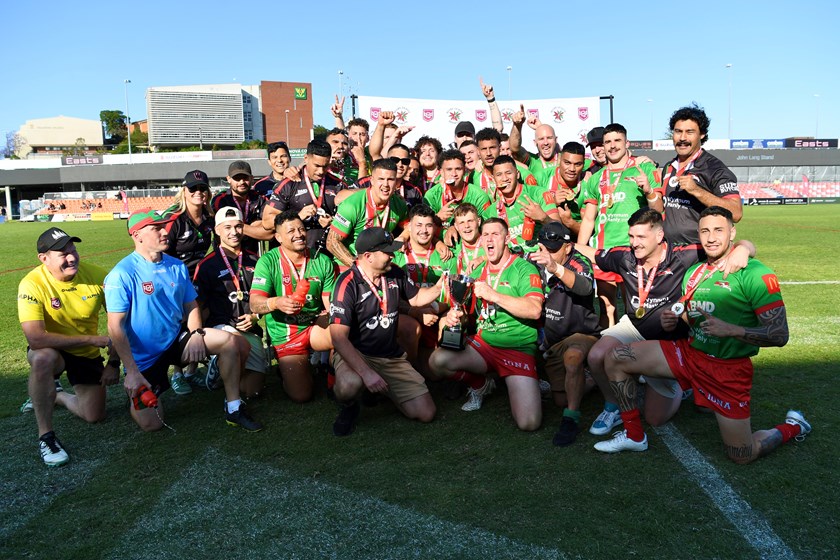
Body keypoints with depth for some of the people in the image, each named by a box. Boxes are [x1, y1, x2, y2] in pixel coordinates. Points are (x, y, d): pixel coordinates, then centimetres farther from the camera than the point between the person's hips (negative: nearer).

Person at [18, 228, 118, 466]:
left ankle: (53, 395, 35)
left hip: (87, 354, 3)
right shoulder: (32, 285, -26)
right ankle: (45, 436, -20)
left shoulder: (97, 275, -18)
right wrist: (91, 339, -33)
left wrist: (114, 362, -7)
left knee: (94, 416, 2)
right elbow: (35, 338, -35)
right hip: (51, 350, -3)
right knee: (43, 358, -39)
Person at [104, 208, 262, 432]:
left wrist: (196, 334, -12)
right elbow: (115, 326, -18)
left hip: (176, 340, 5)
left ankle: (233, 409, -6)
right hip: (144, 357, -5)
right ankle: (134, 393, 27)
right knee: (151, 424, -8)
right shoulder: (122, 274, -17)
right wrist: (132, 372, -21)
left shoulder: (177, 266, 2)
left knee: (228, 340, -16)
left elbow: (191, 306, 9)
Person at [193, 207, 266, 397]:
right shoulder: (207, 265, 2)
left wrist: (255, 317, 1)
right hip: (221, 326, -4)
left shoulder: (254, 261, 13)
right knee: (242, 345, -40)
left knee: (252, 390, -8)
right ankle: (220, 364, -4)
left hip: (250, 331, 4)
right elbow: (200, 306, 2)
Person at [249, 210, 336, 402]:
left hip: (316, 326, 2)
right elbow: (255, 304, -17)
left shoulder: (322, 262, 2)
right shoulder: (268, 261, -8)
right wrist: (277, 302, -40)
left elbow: (332, 303, 0)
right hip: (285, 335, -1)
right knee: (301, 395, -12)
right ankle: (287, 368, 23)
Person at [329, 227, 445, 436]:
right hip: (354, 353, -5)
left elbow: (415, 298, 18)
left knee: (426, 413, -3)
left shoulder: (395, 274, 0)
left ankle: (384, 390, 24)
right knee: (350, 385, -40)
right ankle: (349, 408, -2)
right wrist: (366, 372, -34)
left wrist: (437, 288, -3)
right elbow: (339, 336, -25)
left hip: (392, 357, 6)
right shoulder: (348, 283, -19)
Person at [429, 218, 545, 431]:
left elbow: (535, 310, -21)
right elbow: (468, 310, 18)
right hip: (483, 343, 5)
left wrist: (493, 295, -25)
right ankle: (481, 384, 8)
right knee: (438, 360, -24)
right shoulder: (478, 273, 11)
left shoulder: (524, 269, -6)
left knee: (529, 423, -21)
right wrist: (456, 315, -6)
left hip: (518, 349, -4)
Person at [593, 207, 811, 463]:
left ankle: (793, 427, 34)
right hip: (689, 351, 6)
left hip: (727, 368, -6)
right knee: (616, 358, -6)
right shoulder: (694, 272, 5)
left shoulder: (755, 274, -15)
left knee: (742, 456, 0)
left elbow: (779, 335, -18)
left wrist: (731, 330, -31)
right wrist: (673, 320, -5)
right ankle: (634, 435, 9)